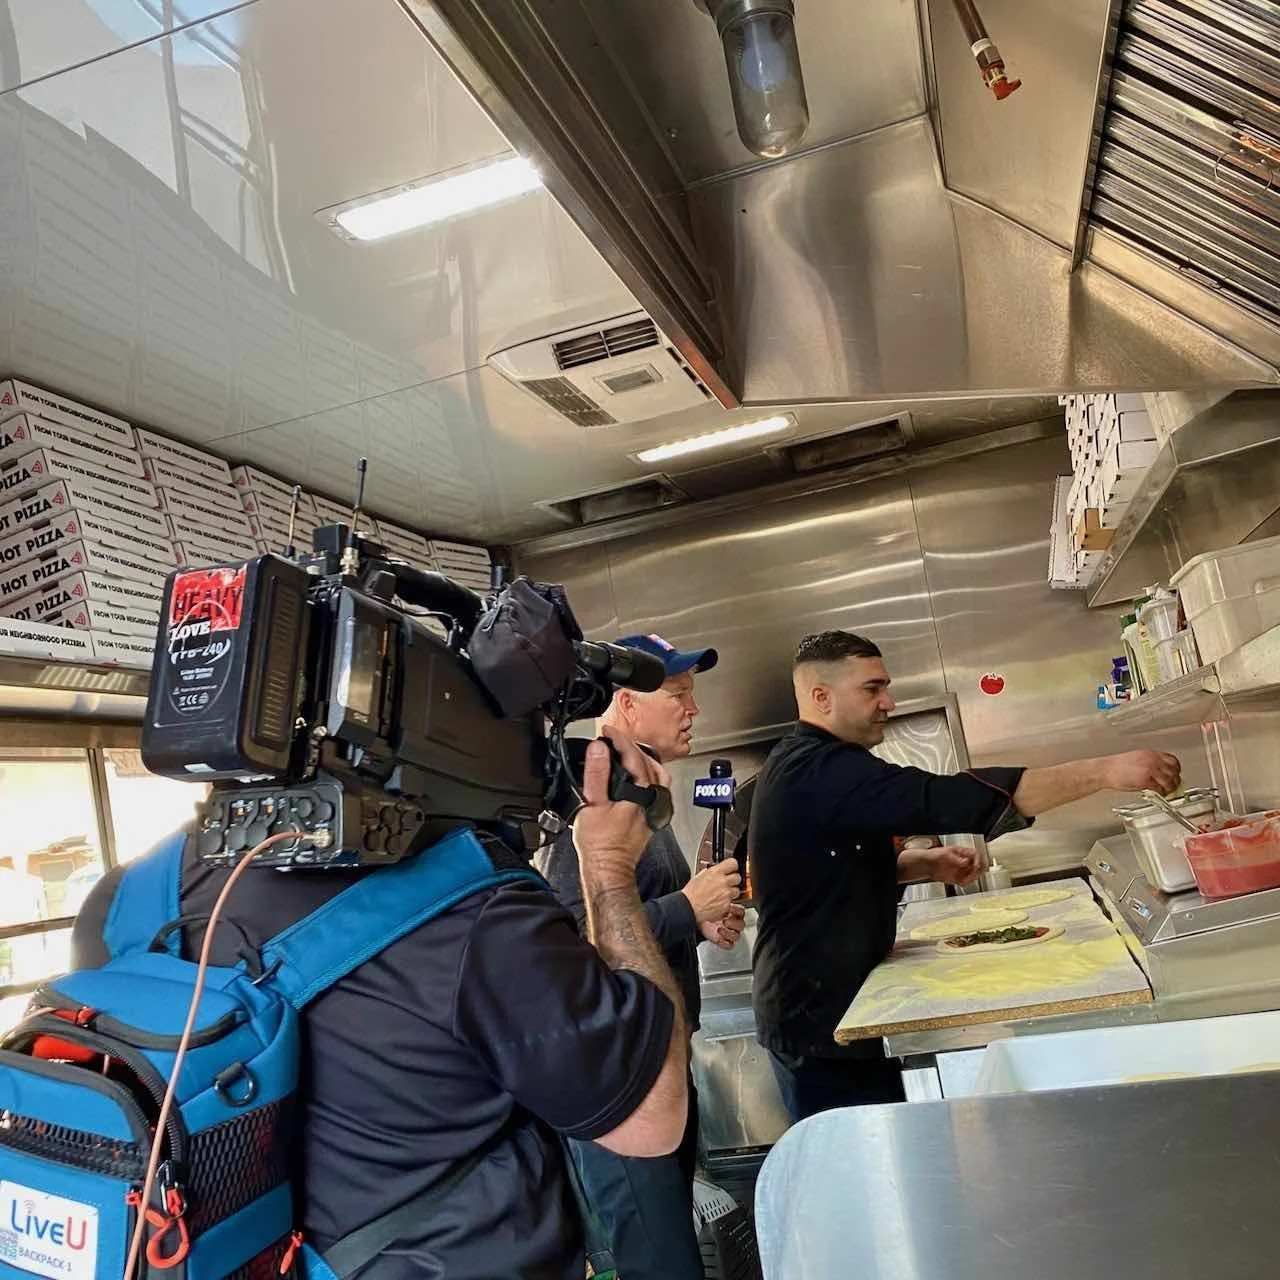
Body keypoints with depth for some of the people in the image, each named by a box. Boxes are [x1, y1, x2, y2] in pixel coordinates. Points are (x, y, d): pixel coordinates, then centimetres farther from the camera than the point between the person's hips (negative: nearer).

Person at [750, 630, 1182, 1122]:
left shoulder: (809, 765, 11)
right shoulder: (818, 773, -23)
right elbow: (946, 802, -32)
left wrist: (926, 864, 4)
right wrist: (1106, 771, -30)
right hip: (819, 1025, -10)